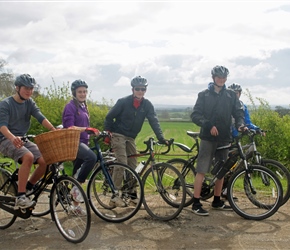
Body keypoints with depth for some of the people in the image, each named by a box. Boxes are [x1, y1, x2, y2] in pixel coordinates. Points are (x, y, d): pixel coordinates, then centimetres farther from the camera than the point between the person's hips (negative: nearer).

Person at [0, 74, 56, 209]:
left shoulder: (30, 103, 6)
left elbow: (40, 117, -8)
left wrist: (54, 130, -27)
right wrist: (12, 137, -45)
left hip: (23, 140, 6)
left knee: (45, 160, -14)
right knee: (28, 157, -34)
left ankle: (27, 188, 7)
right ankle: (20, 198, -29)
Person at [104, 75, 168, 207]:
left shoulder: (147, 105, -2)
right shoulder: (123, 101, -12)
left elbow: (154, 121, -9)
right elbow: (109, 117, -4)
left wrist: (161, 138, -20)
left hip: (130, 137, 5)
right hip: (118, 135, -5)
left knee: (133, 165, 5)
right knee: (122, 163, -16)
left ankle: (132, 193, 17)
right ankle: (114, 196, -11)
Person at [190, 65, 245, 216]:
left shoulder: (231, 95, 9)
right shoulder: (204, 95, 1)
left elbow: (238, 112, 5)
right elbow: (195, 115, -6)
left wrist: (240, 124, -16)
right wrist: (209, 125, -21)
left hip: (224, 138, 4)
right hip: (208, 137, -4)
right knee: (201, 170, -5)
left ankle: (217, 201, 23)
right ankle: (196, 203, 0)